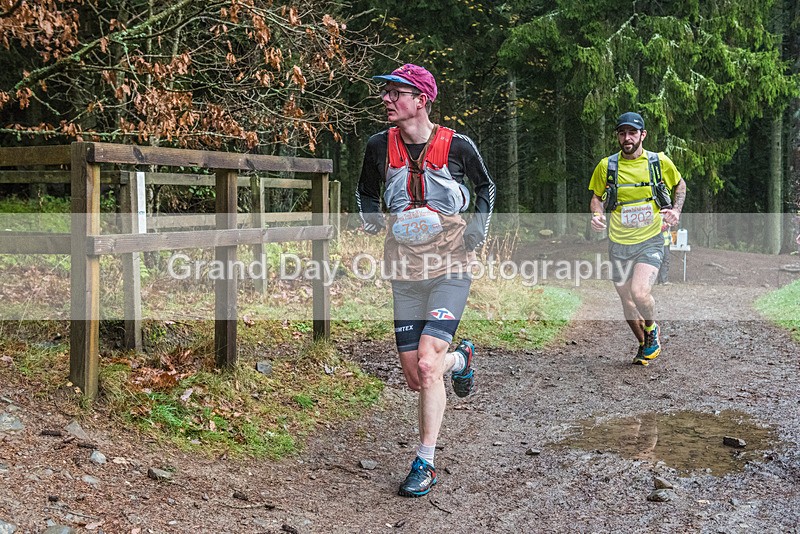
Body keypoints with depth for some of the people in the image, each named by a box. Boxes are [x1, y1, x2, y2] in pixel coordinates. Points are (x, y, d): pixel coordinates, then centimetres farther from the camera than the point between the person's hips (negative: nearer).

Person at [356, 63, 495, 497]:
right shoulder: (380, 146, -2)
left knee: (427, 363, -18)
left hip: (451, 268, -4)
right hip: (404, 270, 4)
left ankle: (425, 464, -3)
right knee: (415, 378, 6)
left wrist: (480, 228, -3)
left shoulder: (457, 147, -8)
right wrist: (370, 218, -3)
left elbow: (485, 186, 11)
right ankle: (460, 359, 41)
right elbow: (366, 192, 17)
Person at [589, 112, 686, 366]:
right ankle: (645, 344, 35)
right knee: (627, 301, 10)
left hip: (650, 242, -2)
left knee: (640, 293, -23)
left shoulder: (660, 162, -3)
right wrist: (597, 215, -9)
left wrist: (676, 210, -1)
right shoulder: (606, 166, -2)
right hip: (619, 244, 2)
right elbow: (597, 197, 12)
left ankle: (652, 329, 9)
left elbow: (680, 184, 16)